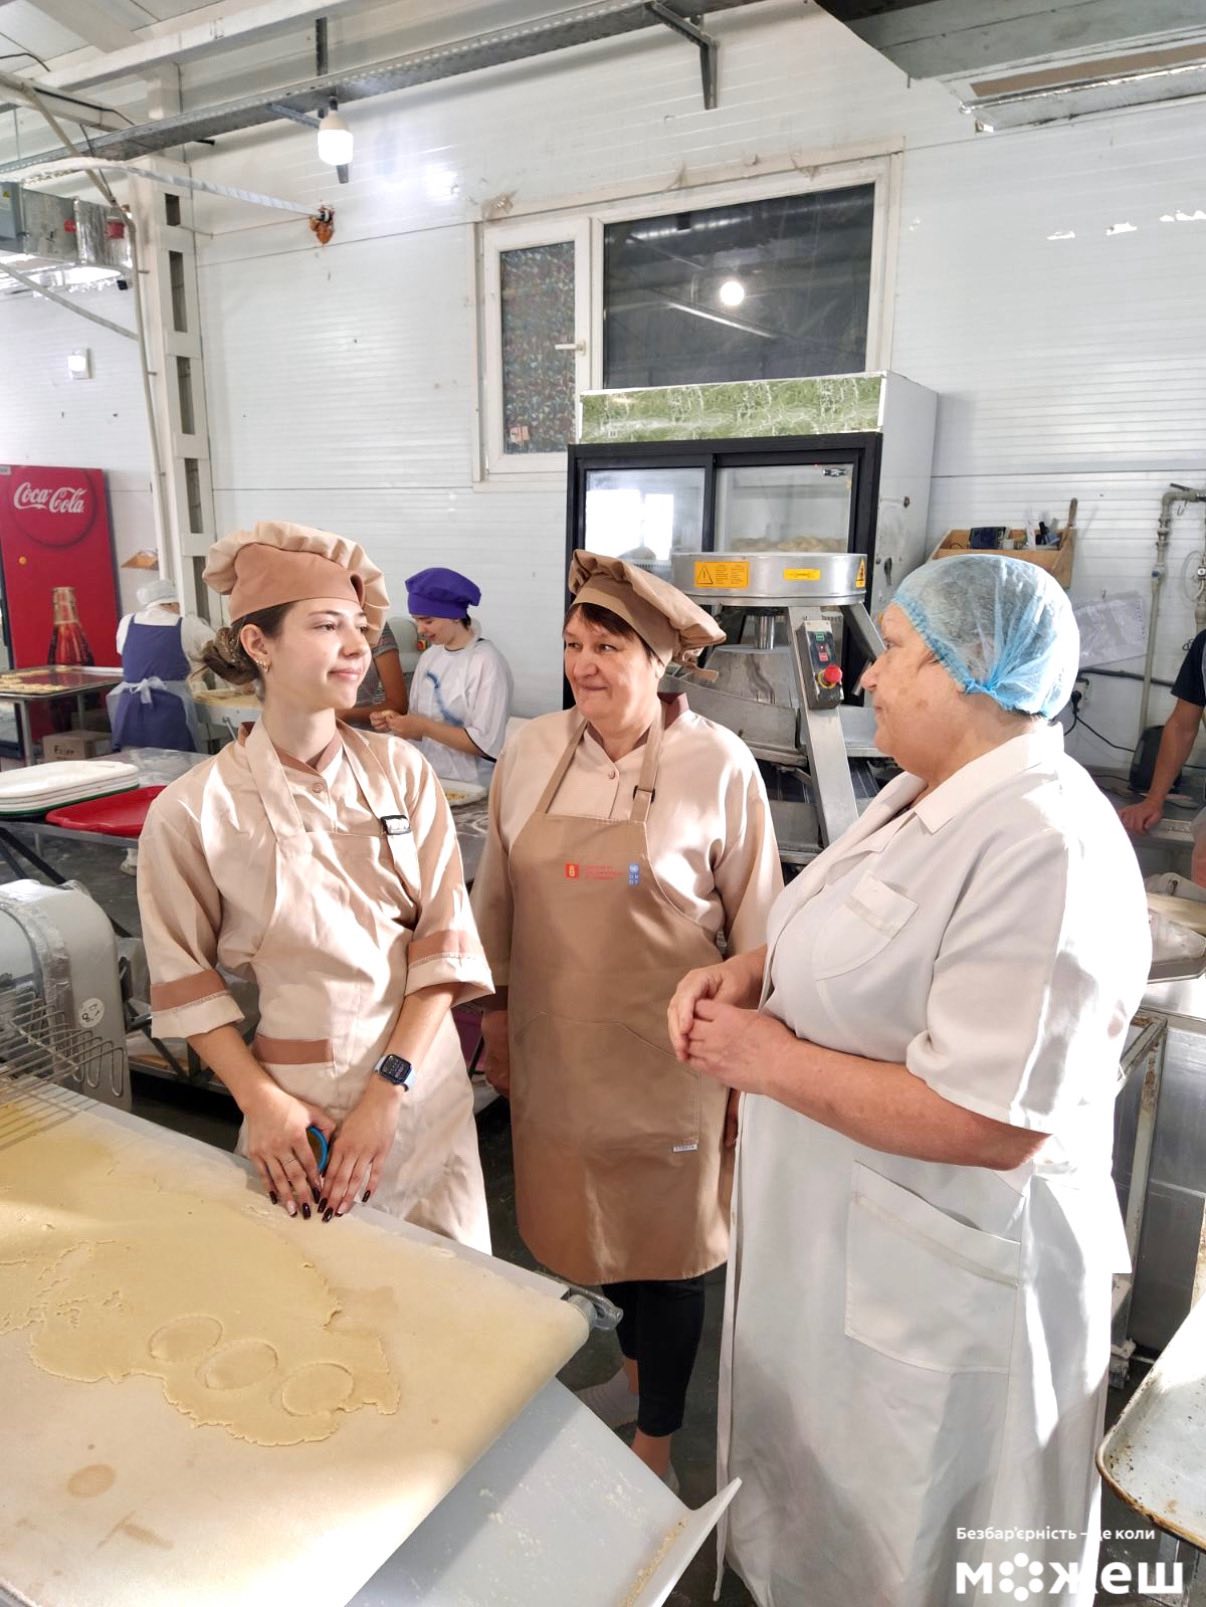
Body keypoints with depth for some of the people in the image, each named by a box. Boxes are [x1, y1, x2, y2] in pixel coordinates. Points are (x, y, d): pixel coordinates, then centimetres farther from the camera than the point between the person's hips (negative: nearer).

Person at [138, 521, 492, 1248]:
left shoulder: (402, 771, -6)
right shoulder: (194, 809, -12)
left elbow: (445, 940, -6)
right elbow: (186, 979, -2)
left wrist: (388, 1088, -12)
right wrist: (260, 1101, -10)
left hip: (421, 1076, 3)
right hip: (295, 1096, -2)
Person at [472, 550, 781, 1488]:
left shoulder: (719, 766, -14)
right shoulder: (531, 752, -3)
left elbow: (755, 922, -6)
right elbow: (497, 899, 7)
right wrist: (494, 1013, 11)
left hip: (667, 1050, -4)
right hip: (558, 1042, 4)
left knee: (664, 1238, 10)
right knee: (589, 1221, 21)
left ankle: (656, 1445, 34)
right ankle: (637, 1368, 51)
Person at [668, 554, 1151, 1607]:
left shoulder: (1044, 848, -28)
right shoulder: (932, 795, 3)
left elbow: (995, 1125, -32)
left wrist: (770, 1061, -23)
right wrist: (747, 971, -3)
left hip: (936, 1290, -8)